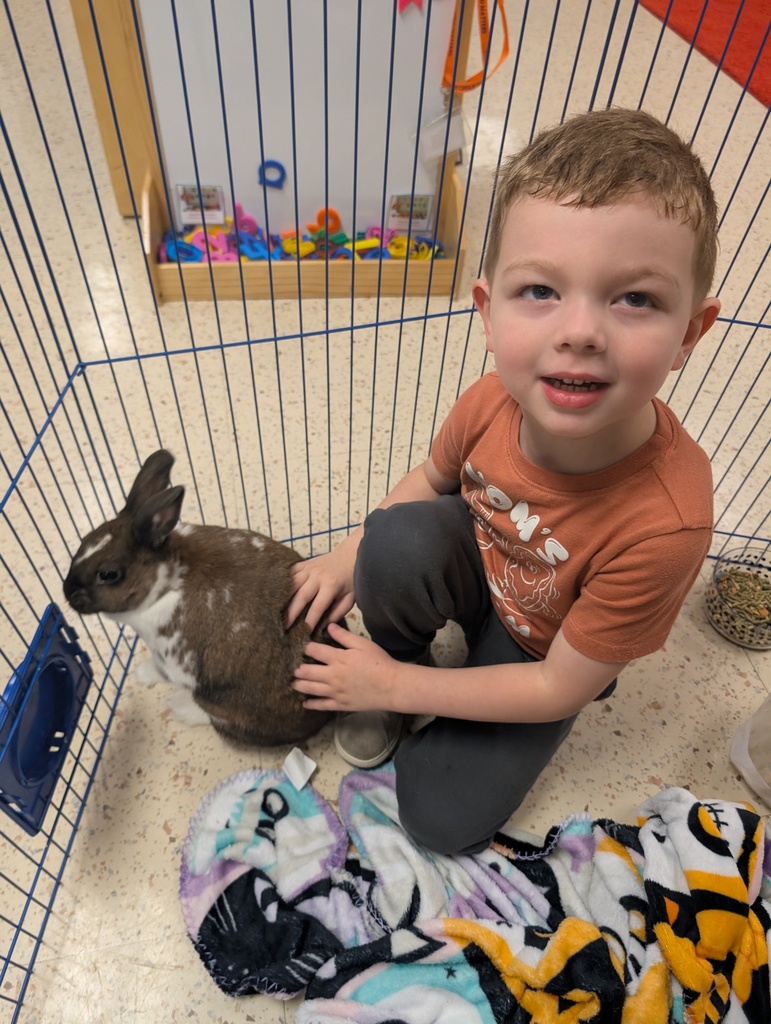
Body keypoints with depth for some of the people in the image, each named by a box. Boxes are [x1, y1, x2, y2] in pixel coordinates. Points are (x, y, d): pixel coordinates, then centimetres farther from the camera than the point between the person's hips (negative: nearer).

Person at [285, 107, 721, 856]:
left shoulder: (664, 522, -38)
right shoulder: (493, 402, -28)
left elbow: (561, 689, -24)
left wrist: (397, 687, -18)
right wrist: (351, 553, -10)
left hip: (544, 649, -2)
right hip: (476, 564, 2)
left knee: (442, 820, -5)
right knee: (396, 540, -30)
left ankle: (402, 685, 22)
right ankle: (392, 671, 0)